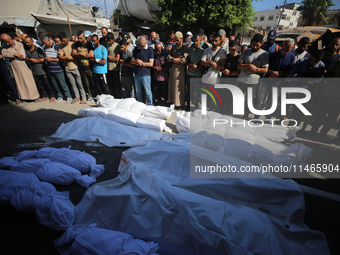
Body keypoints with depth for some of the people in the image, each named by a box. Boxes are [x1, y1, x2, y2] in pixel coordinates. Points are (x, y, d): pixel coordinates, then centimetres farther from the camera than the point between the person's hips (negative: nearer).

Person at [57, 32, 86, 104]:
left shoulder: (73, 44, -6)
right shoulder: (61, 46, 7)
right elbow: (60, 57, -1)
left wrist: (70, 58, -12)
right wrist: (68, 57, -14)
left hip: (75, 67, -5)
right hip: (67, 68, 5)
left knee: (80, 83, 0)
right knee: (73, 84, 10)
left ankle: (84, 97, 10)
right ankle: (77, 97, 21)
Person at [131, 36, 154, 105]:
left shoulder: (149, 50, -3)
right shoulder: (136, 49, 12)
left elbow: (151, 64, -9)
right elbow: (132, 61, 9)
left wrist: (142, 63, -8)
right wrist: (137, 62, -11)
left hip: (145, 74, -5)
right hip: (136, 74, 5)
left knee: (148, 92, -2)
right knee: (138, 92, 12)